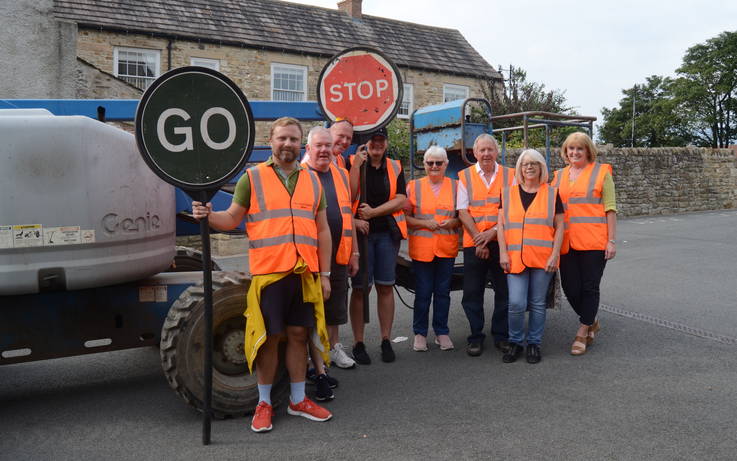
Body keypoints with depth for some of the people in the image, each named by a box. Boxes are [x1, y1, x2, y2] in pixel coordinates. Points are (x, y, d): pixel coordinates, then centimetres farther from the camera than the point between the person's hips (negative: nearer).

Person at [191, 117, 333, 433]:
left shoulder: (313, 180, 13)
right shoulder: (252, 177, 3)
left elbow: (322, 230, 13)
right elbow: (232, 218, 2)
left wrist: (324, 274, 9)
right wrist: (208, 216, -20)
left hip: (305, 273, 3)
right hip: (268, 272, -3)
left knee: (298, 334, 11)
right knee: (269, 337, 4)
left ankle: (298, 400, 25)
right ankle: (264, 403, 20)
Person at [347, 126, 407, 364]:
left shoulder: (395, 168, 10)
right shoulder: (352, 164, 1)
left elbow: (400, 200, 0)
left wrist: (373, 212, -9)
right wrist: (354, 220, -24)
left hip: (387, 233, 3)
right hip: (359, 232, -3)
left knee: (385, 287, 6)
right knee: (360, 288, 0)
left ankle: (386, 341, 16)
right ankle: (358, 343, 10)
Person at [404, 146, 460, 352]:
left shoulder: (455, 186, 8)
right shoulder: (414, 186, 4)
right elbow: (404, 216, 2)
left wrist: (452, 222, -9)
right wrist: (424, 223, -12)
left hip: (447, 248, 2)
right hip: (421, 248, -1)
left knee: (443, 291, 9)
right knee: (422, 292, 3)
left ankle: (442, 331, 22)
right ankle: (420, 333, 17)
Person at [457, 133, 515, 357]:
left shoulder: (509, 175, 7)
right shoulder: (465, 176, 6)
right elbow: (463, 211, 1)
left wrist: (493, 232, -12)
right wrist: (478, 238, -8)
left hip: (501, 241, 0)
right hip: (473, 243, 0)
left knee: (504, 290, 5)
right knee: (472, 292, 3)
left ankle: (501, 335, 20)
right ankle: (476, 337, 15)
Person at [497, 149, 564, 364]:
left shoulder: (551, 193, 7)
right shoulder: (508, 193, 9)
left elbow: (559, 226, 5)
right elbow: (501, 225, 7)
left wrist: (555, 255, -4)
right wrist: (503, 253, -3)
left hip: (543, 258, 0)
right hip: (515, 258, 0)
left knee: (538, 304, 6)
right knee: (516, 303, -7)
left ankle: (534, 344, 21)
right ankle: (515, 342, 13)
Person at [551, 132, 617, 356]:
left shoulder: (601, 172, 4)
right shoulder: (558, 176, 15)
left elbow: (610, 209, 0)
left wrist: (612, 240, -6)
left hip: (593, 242, -4)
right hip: (567, 243, 4)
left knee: (589, 288, 2)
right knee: (570, 288, 5)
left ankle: (582, 333, 15)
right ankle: (591, 322, 30)